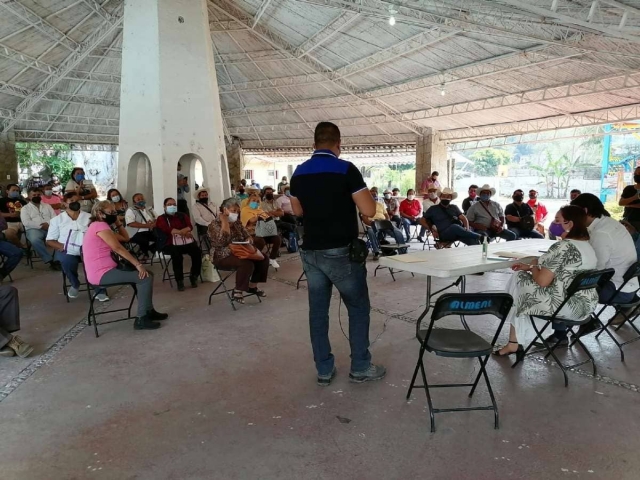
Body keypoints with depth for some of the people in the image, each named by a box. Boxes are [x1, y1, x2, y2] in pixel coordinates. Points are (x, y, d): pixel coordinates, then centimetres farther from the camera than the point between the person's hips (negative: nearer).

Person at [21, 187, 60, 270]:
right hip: (34, 229, -2)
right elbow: (26, 222, -3)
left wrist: (48, 224, -9)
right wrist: (41, 226, -13)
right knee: (35, 239, -39)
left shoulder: (47, 206, 23)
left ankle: (57, 260, -29)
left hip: (50, 228, 3)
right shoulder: (25, 208, 13)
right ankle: (50, 260, -32)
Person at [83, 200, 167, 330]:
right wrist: (138, 264, -20)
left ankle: (148, 311, 22)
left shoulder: (98, 226, 21)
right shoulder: (100, 225, -12)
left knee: (143, 275, 18)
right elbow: (118, 248, -20)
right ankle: (142, 319, -15)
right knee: (146, 277, -16)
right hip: (102, 274, -11)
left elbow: (126, 239, 20)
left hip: (106, 270, 11)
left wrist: (118, 222, 11)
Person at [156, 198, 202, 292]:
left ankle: (194, 276, -8)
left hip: (187, 241, 3)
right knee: (176, 254, -35)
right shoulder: (161, 219, 11)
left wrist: (176, 232, -16)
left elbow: (190, 227, 2)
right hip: (171, 244, -3)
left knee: (197, 252, -26)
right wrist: (184, 233, -12)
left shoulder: (183, 216, 20)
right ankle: (179, 280, -21)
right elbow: (167, 230, -8)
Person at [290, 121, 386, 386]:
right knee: (358, 307, 11)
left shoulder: (299, 173, 5)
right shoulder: (346, 169, -13)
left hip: (311, 252, 5)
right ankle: (360, 368, 17)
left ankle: (324, 370, 18)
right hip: (341, 252, -5)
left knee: (318, 310, 11)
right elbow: (369, 210, -14)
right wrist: (362, 192, 5)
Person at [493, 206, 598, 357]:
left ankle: (515, 343, 17)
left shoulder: (562, 247, -20)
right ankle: (520, 341, 22)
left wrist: (532, 267, 0)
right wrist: (531, 266, 12)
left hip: (566, 306, -9)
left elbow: (542, 281, -20)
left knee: (518, 279, 8)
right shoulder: (588, 245, 10)